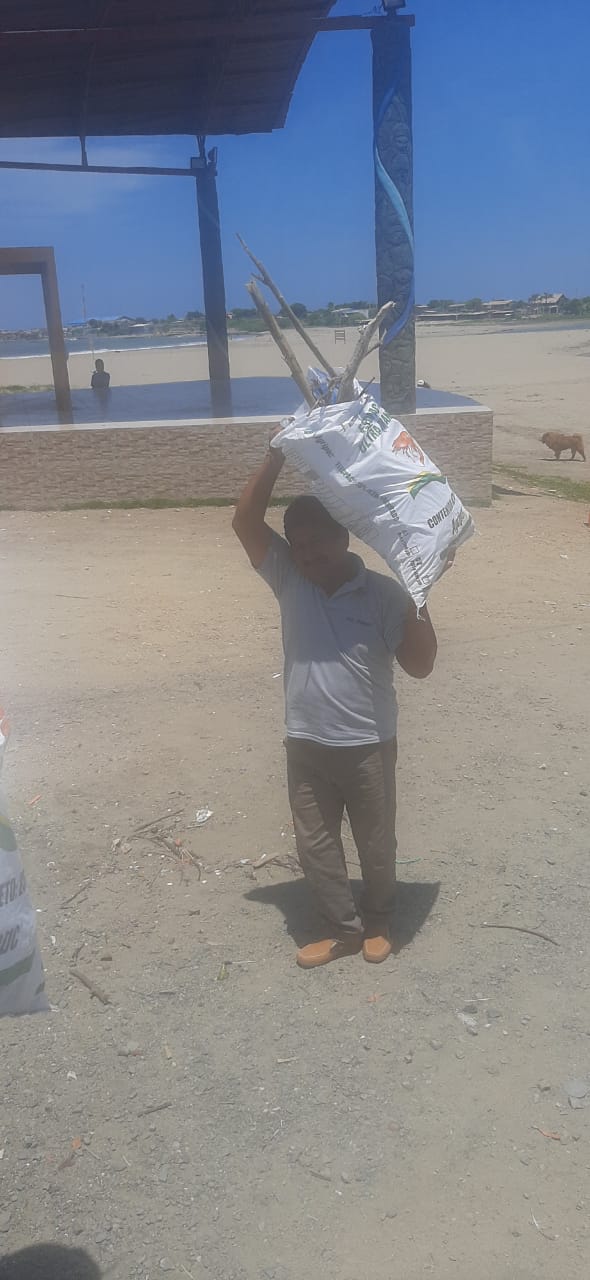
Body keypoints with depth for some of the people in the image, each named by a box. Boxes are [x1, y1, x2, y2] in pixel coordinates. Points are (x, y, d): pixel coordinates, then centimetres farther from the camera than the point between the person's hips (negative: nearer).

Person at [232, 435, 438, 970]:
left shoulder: (383, 593, -13)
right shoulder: (288, 580, -5)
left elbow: (420, 664, -12)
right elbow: (245, 520, -14)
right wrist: (278, 455, -21)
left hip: (368, 745, -3)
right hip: (306, 744, 3)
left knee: (376, 843, 16)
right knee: (315, 845, 15)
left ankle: (378, 922, 42)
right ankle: (344, 928, 36)